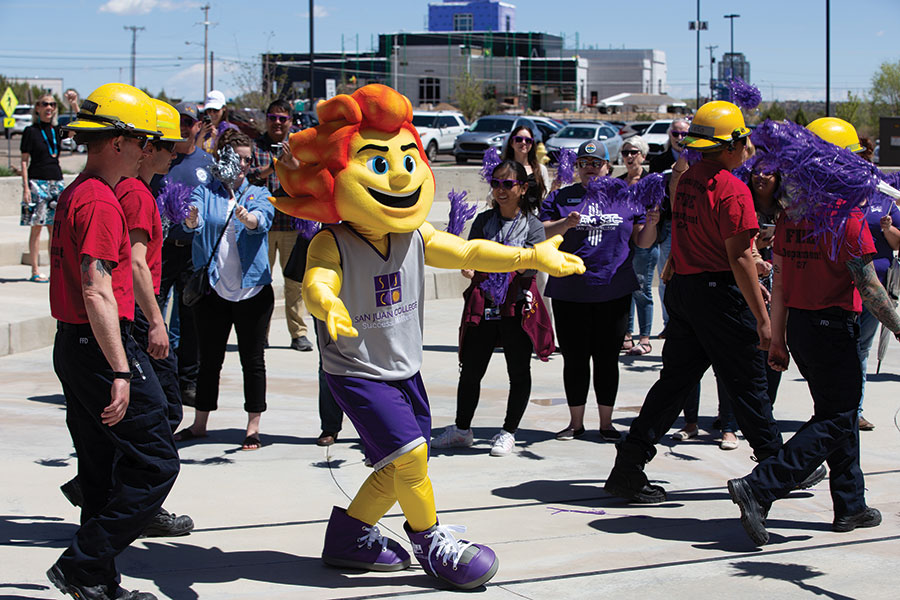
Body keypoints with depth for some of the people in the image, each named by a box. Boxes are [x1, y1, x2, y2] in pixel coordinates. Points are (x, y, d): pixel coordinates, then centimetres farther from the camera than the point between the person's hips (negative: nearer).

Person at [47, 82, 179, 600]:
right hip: (100, 345, -10)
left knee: (105, 470, 14)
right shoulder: (101, 202, -16)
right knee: (155, 463, -5)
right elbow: (97, 293, -23)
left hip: (72, 344, 10)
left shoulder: (74, 195, 16)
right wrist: (120, 372, -24)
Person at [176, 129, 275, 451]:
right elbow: (195, 222, -14)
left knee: (253, 360, 3)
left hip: (252, 290, 0)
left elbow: (262, 219, -16)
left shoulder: (258, 194, 6)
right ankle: (200, 424, 22)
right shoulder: (205, 192, 5)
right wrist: (191, 220, -39)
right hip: (213, 289, 0)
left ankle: (253, 427, 12)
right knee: (209, 360, 9)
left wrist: (247, 217, -40)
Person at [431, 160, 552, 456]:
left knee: (518, 372, 6)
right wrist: (468, 267, -16)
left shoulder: (532, 225, -2)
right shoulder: (483, 220, 7)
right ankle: (462, 430, 23)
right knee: (470, 370, 7)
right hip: (482, 306, 3)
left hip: (518, 308, -2)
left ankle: (508, 432, 20)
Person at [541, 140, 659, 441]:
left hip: (613, 291, 0)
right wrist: (566, 224, -19)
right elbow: (542, 235, -2)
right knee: (574, 358, 3)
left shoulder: (625, 199, 10)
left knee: (607, 358, 4)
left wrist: (651, 223, -9)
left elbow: (643, 242, 11)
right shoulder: (560, 198, 7)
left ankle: (606, 422, 14)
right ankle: (576, 422, 14)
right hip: (570, 292, 0)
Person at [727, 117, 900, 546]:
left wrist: (778, 338, 16)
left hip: (799, 324, 8)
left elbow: (780, 280, 10)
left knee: (840, 413, 18)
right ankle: (758, 488, -14)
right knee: (835, 422, -2)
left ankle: (851, 506, 24)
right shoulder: (847, 214, -15)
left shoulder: (790, 211, 6)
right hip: (834, 325, -8)